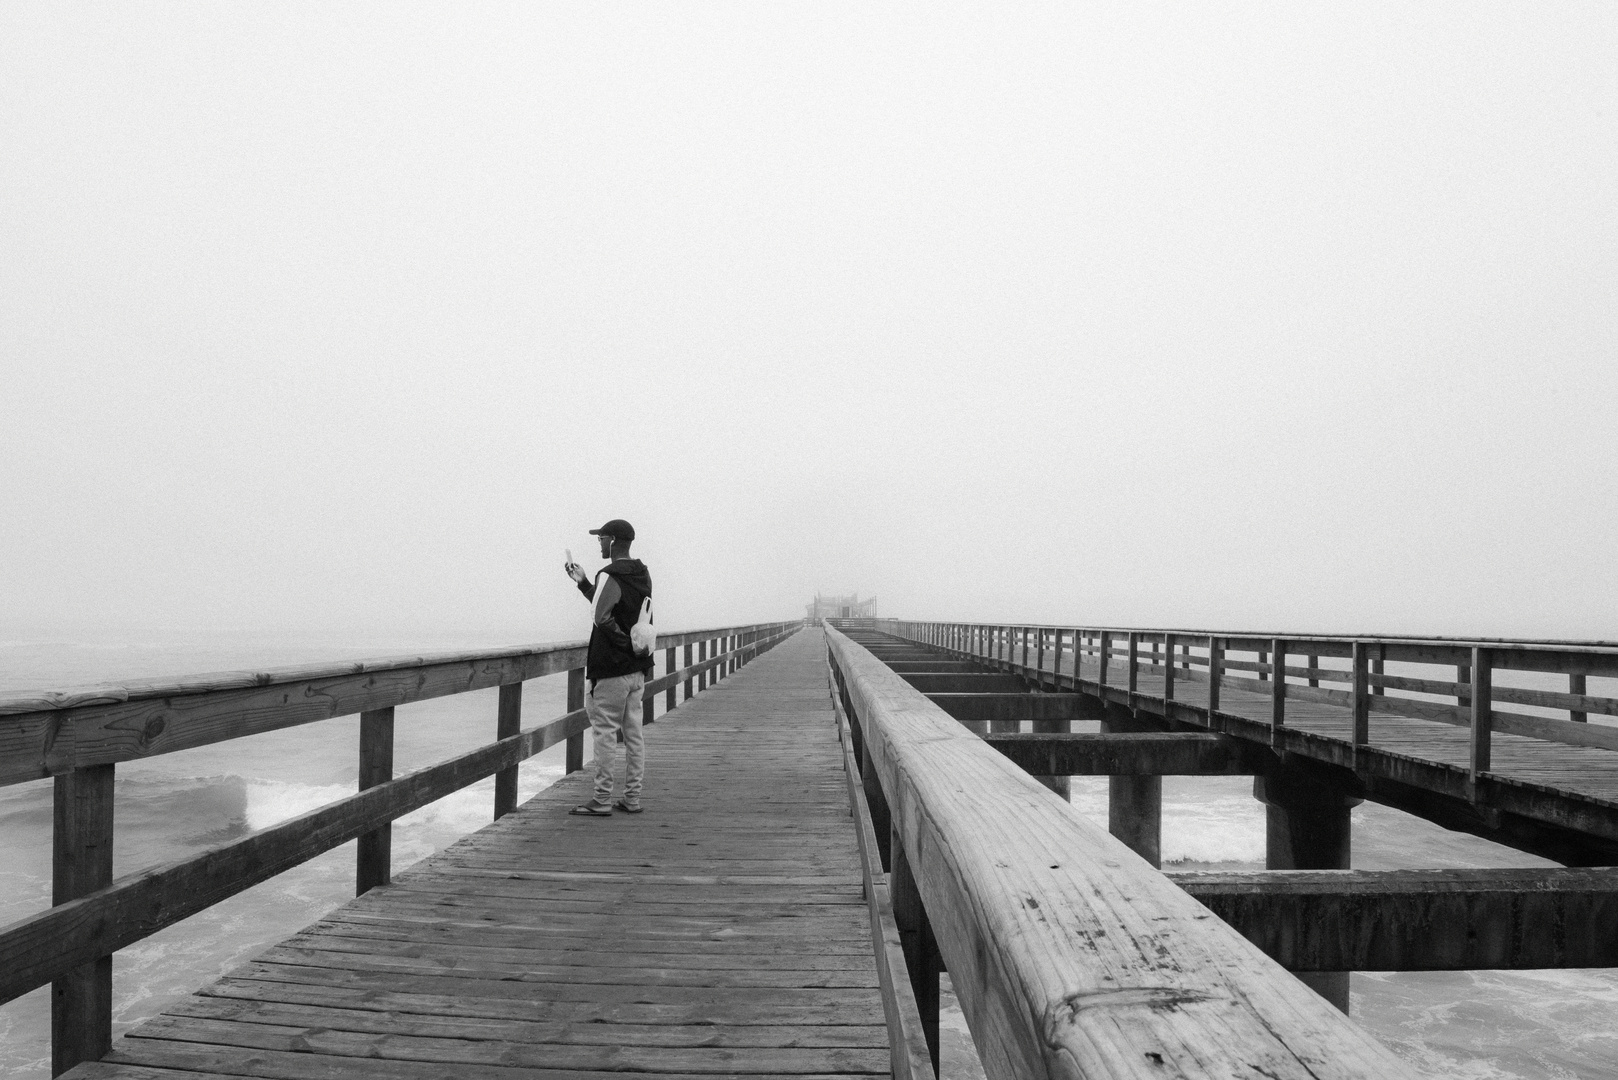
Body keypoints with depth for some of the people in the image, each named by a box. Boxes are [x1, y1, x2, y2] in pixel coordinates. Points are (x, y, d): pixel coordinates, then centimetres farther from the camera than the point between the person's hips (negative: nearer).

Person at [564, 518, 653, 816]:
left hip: (611, 669, -8)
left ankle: (602, 801, 3)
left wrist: (622, 642, -14)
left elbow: (602, 616, -29)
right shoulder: (643, 575, 12)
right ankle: (632, 798, 17)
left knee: (604, 733, -1)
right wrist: (583, 582, 24)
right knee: (634, 733, 11)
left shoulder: (609, 576, -15)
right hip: (638, 668, 8)